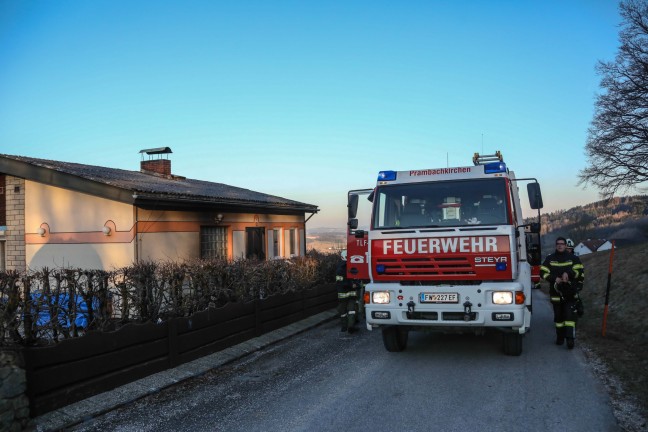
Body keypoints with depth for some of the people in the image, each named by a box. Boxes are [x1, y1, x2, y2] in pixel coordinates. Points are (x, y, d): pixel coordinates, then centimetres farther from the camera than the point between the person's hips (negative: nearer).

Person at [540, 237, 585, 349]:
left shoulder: (573, 258, 5)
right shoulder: (550, 259, 8)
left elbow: (580, 271, -1)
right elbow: (543, 272, 2)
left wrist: (569, 274, -19)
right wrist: (555, 278, -14)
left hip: (570, 293, -2)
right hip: (556, 292, 2)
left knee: (570, 315, -10)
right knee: (558, 316, 9)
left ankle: (570, 338, -12)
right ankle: (560, 337, 20)